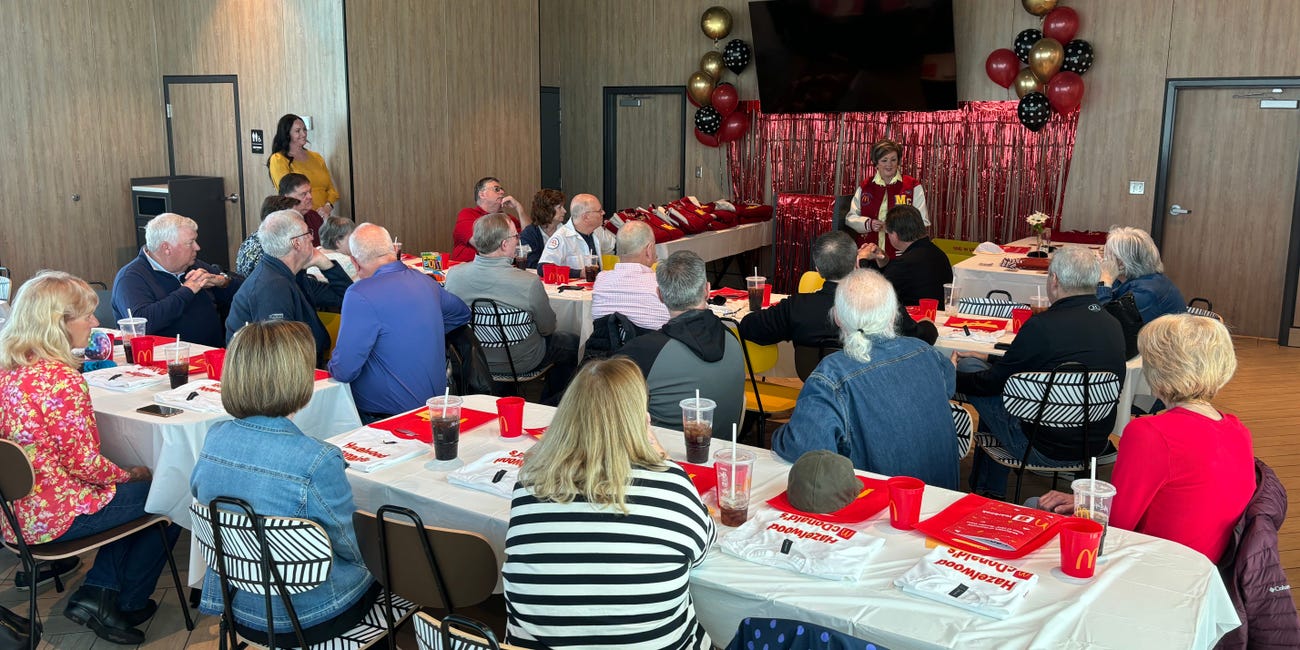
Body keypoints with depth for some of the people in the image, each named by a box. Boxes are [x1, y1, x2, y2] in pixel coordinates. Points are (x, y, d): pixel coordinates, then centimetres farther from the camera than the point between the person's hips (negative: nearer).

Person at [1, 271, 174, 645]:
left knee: (131, 491, 24)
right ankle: (127, 605, 23)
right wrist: (133, 474, -2)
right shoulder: (61, 380, -26)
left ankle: (97, 593, 16)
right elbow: (85, 464, -22)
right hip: (53, 517, -9)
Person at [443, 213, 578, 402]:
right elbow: (548, 328, -15)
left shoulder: (453, 274, -17)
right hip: (519, 363, -5)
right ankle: (551, 405, 40)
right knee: (573, 343, 23)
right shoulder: (529, 282, -31)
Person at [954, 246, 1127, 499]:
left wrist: (954, 376, 11)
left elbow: (993, 382, -8)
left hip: (1044, 450, -8)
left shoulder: (1042, 326, -21)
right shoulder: (1113, 325, 2)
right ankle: (991, 490, 35)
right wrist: (991, 360, 24)